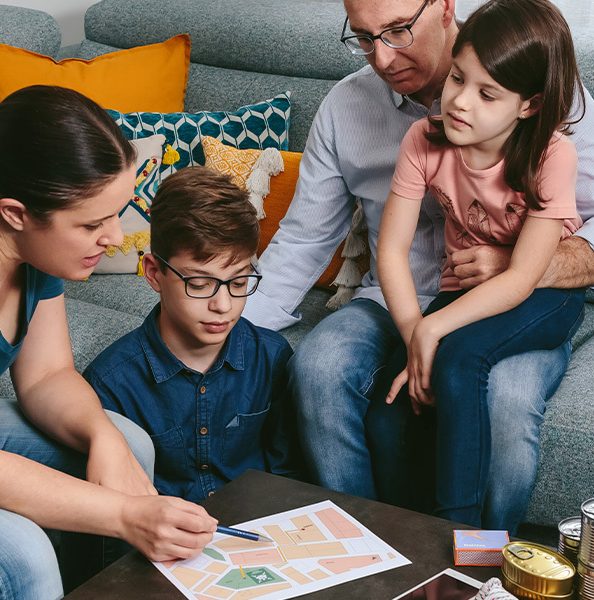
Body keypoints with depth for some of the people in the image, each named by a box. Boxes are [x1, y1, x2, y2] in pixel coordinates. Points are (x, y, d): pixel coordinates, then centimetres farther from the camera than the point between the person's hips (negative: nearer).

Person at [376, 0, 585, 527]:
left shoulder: (551, 155, -21)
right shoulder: (425, 141, -11)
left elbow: (522, 279, -24)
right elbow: (392, 250, -13)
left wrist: (432, 330, -32)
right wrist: (413, 336, -26)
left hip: (544, 300, -3)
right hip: (465, 291, 4)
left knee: (458, 357, -32)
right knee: (393, 399, -20)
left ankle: (459, 530, -17)